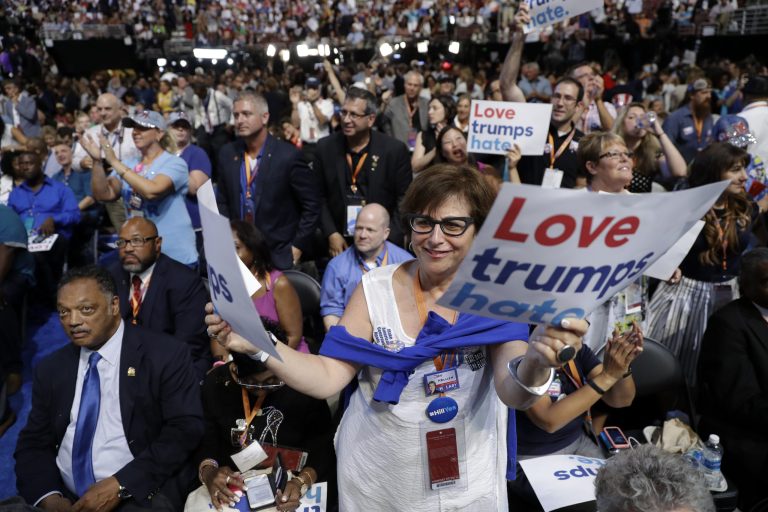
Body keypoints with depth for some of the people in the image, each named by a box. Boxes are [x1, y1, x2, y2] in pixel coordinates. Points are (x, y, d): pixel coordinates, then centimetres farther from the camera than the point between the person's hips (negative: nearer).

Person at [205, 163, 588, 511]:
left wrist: (537, 361, -45)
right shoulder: (375, 289, -9)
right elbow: (327, 377, -14)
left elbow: (514, 393, -23)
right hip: (374, 477, 1)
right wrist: (256, 344, -29)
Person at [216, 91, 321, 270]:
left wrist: (298, 246, -9)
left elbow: (312, 205, -8)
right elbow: (223, 202, 13)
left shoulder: (288, 156, -13)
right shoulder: (227, 154, 2)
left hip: (278, 255, -4)